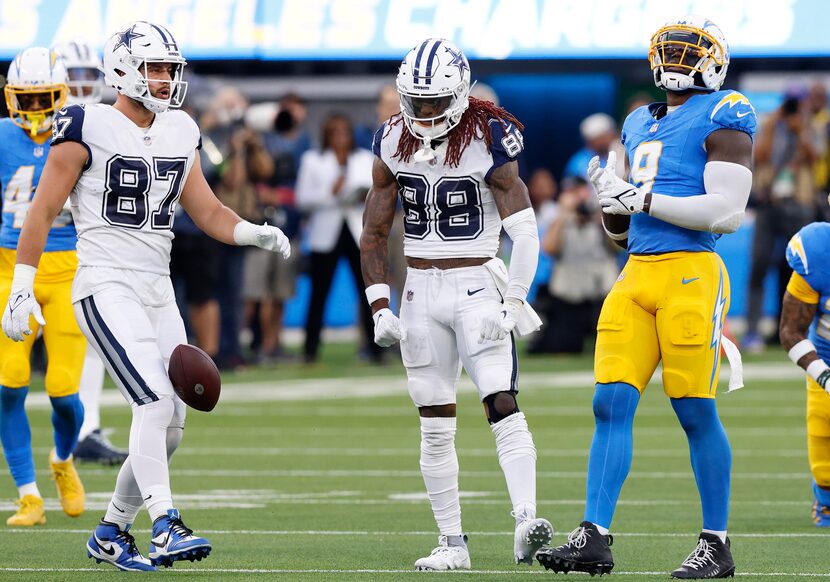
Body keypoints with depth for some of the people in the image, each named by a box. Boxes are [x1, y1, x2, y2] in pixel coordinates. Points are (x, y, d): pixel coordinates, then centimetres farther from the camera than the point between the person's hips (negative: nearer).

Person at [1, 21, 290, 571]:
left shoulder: (180, 134, 11)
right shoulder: (87, 129, -9)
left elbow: (209, 212, 14)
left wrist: (255, 233, -6)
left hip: (158, 291, 7)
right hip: (106, 288, -7)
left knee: (170, 424, 5)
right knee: (155, 399, -22)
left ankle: (112, 533, 19)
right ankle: (165, 527, -24)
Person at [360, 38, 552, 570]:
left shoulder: (488, 142, -11)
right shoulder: (394, 145, 3)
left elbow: (525, 235, -12)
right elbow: (374, 235, 10)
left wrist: (512, 303, -19)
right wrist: (380, 307, 3)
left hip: (477, 286, -4)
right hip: (421, 291, 4)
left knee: (502, 405, -19)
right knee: (436, 425, 5)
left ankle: (526, 524, -28)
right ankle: (452, 543, 11)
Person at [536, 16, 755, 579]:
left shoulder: (722, 118, -3)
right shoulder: (641, 124, 20)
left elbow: (727, 212, -14)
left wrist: (641, 199, -13)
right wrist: (612, 199, 1)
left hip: (691, 274, -7)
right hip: (636, 276, 7)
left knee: (696, 410, -5)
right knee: (612, 403, -3)